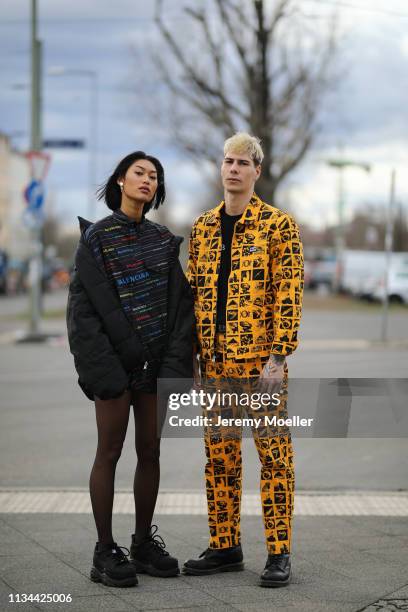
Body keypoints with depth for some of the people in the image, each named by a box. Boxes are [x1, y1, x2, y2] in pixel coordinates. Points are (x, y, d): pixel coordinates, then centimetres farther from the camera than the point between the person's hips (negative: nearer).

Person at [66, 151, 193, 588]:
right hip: (115, 361, -4)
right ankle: (105, 552, 7)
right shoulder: (96, 237, -3)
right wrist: (101, 367, -16)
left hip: (156, 362, 4)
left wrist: (175, 361, -6)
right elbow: (83, 306, -8)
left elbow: (180, 304, 6)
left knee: (150, 452, 8)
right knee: (110, 453, 0)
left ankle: (144, 542, 19)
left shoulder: (163, 240, 10)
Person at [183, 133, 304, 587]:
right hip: (214, 361, 5)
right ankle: (224, 547, 20)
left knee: (274, 454, -1)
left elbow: (288, 295, -8)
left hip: (260, 359, -5)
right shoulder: (202, 227, 12)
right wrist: (190, 353, 8)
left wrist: (278, 356, -15)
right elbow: (193, 293, 14)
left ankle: (279, 554, 6)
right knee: (219, 455, 10)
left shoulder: (278, 225, -3)